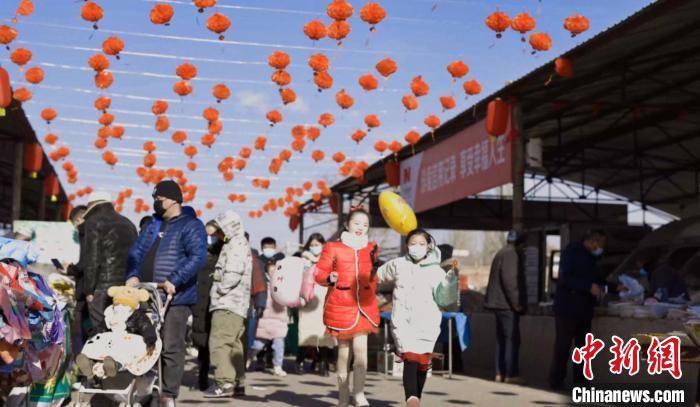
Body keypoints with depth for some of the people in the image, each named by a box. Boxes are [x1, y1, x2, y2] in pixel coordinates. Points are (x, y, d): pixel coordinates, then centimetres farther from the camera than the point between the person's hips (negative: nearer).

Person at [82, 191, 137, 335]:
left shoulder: (93, 223, -1)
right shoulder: (128, 224, 21)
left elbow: (91, 260, -8)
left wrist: (88, 289, -4)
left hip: (102, 286, -6)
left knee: (100, 331, -6)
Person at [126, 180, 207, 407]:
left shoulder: (191, 225, -4)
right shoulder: (153, 225, 20)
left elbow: (198, 257, -16)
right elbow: (136, 252, 16)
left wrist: (174, 280, -25)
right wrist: (133, 275, -4)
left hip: (175, 297, -7)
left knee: (170, 348, -3)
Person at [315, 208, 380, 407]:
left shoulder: (371, 249, 11)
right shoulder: (333, 248, -1)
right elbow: (320, 273, -2)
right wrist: (329, 278, -21)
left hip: (364, 304, 2)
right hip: (341, 304, -2)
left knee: (360, 348, -12)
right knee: (343, 350, 6)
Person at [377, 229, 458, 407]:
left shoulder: (435, 270, 2)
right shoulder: (397, 265, 6)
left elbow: (444, 298, -5)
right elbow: (377, 277, 22)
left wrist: (452, 277, -17)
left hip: (426, 323, 1)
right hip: (403, 321, -1)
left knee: (422, 362, 8)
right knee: (410, 358, -20)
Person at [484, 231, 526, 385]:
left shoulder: (502, 253, 18)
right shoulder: (511, 253, -13)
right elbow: (510, 279, -22)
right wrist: (517, 302, -18)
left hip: (500, 303, 10)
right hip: (508, 304, -10)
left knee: (502, 339, 12)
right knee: (512, 339, -7)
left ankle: (500, 373, 14)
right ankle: (510, 374, -6)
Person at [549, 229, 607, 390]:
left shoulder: (590, 257, 16)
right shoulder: (572, 251, -10)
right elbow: (565, 277, -22)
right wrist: (589, 287, -25)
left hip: (584, 310, 9)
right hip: (567, 309, -8)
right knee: (562, 347, -5)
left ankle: (579, 382, 13)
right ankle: (556, 382, 2)